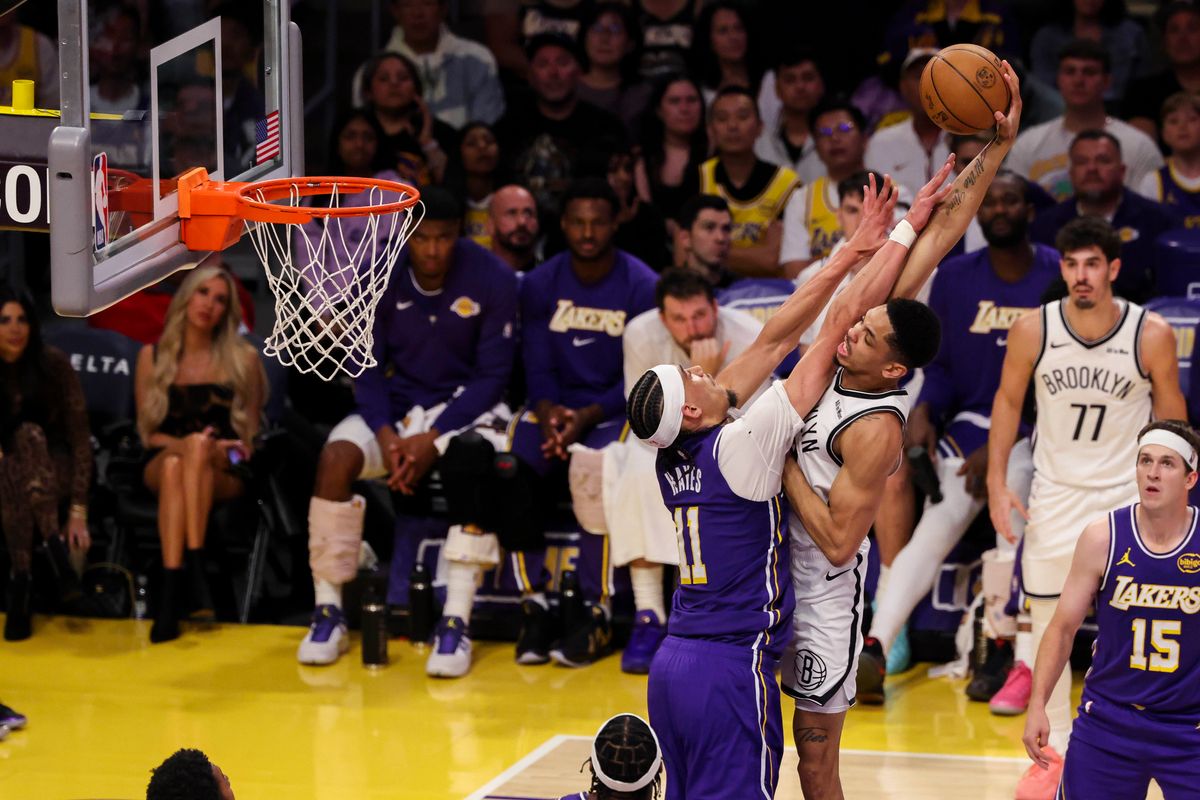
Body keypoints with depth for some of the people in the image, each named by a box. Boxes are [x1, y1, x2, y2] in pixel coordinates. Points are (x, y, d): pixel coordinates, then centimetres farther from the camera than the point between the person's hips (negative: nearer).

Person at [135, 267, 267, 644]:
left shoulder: (243, 358, 10)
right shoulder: (153, 356, 12)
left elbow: (251, 432, 12)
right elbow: (148, 432, 9)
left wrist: (206, 449, -9)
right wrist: (184, 445, -13)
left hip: (223, 473, -1)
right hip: (162, 466, 1)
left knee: (200, 446, -37)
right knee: (175, 462, -37)